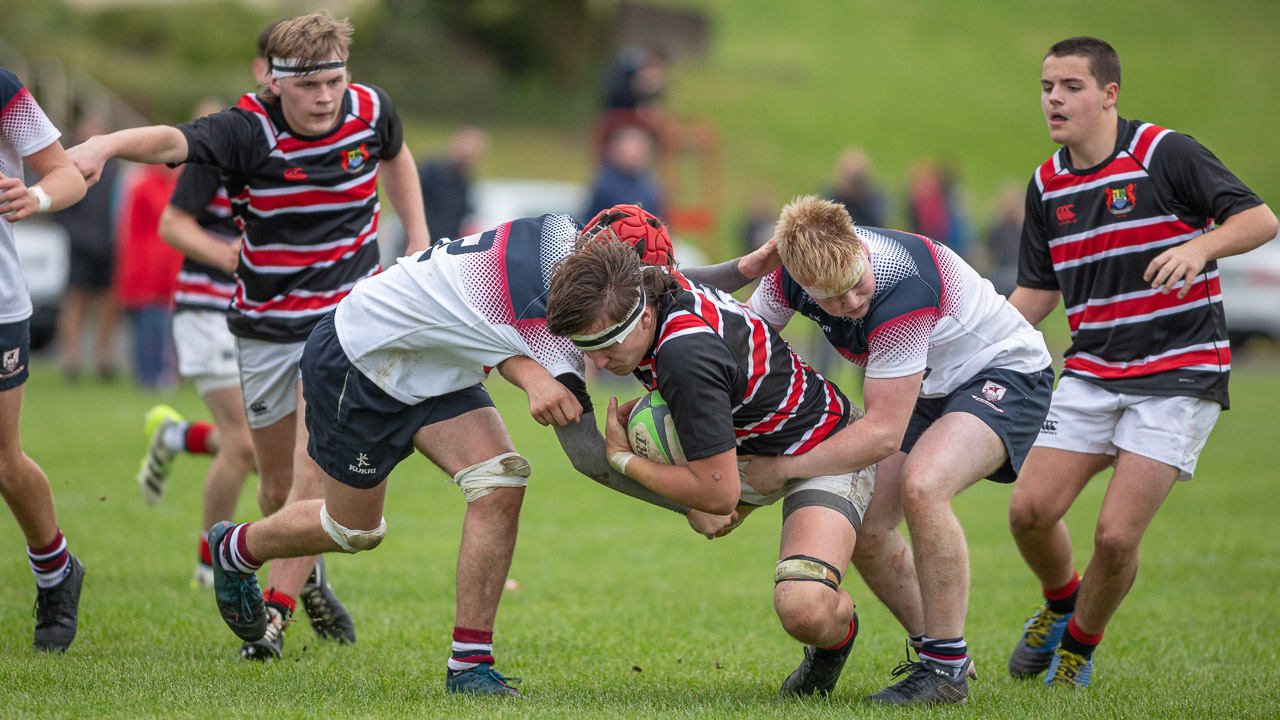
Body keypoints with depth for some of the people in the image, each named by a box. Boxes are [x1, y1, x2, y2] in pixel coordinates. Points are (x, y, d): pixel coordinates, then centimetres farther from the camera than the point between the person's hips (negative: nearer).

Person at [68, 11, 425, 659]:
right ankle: (308, 573, 39)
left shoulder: (371, 110, -8)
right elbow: (173, 141, -40)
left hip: (349, 314, 1)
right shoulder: (249, 130, -20)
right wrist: (107, 143, -60)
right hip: (267, 325, -1)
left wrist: (418, 237, 12)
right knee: (277, 485, 9)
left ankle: (276, 613, -11)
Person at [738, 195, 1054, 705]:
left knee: (922, 486, -32)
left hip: (1002, 373, -8)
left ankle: (947, 667, -20)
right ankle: (934, 651, 18)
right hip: (927, 389, 8)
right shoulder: (790, 273, -20)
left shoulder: (904, 290, -38)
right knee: (865, 531, -2)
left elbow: (883, 434, -33)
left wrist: (783, 468, -24)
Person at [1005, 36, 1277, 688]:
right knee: (1030, 510, -5)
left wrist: (1199, 247, -31)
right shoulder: (1046, 185, 8)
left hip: (1179, 374, -5)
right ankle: (1060, 603, 27)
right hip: (1090, 373, 5)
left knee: (1116, 534, -12)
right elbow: (1037, 292, 16)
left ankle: (1079, 646, 15)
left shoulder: (1164, 155, -10)